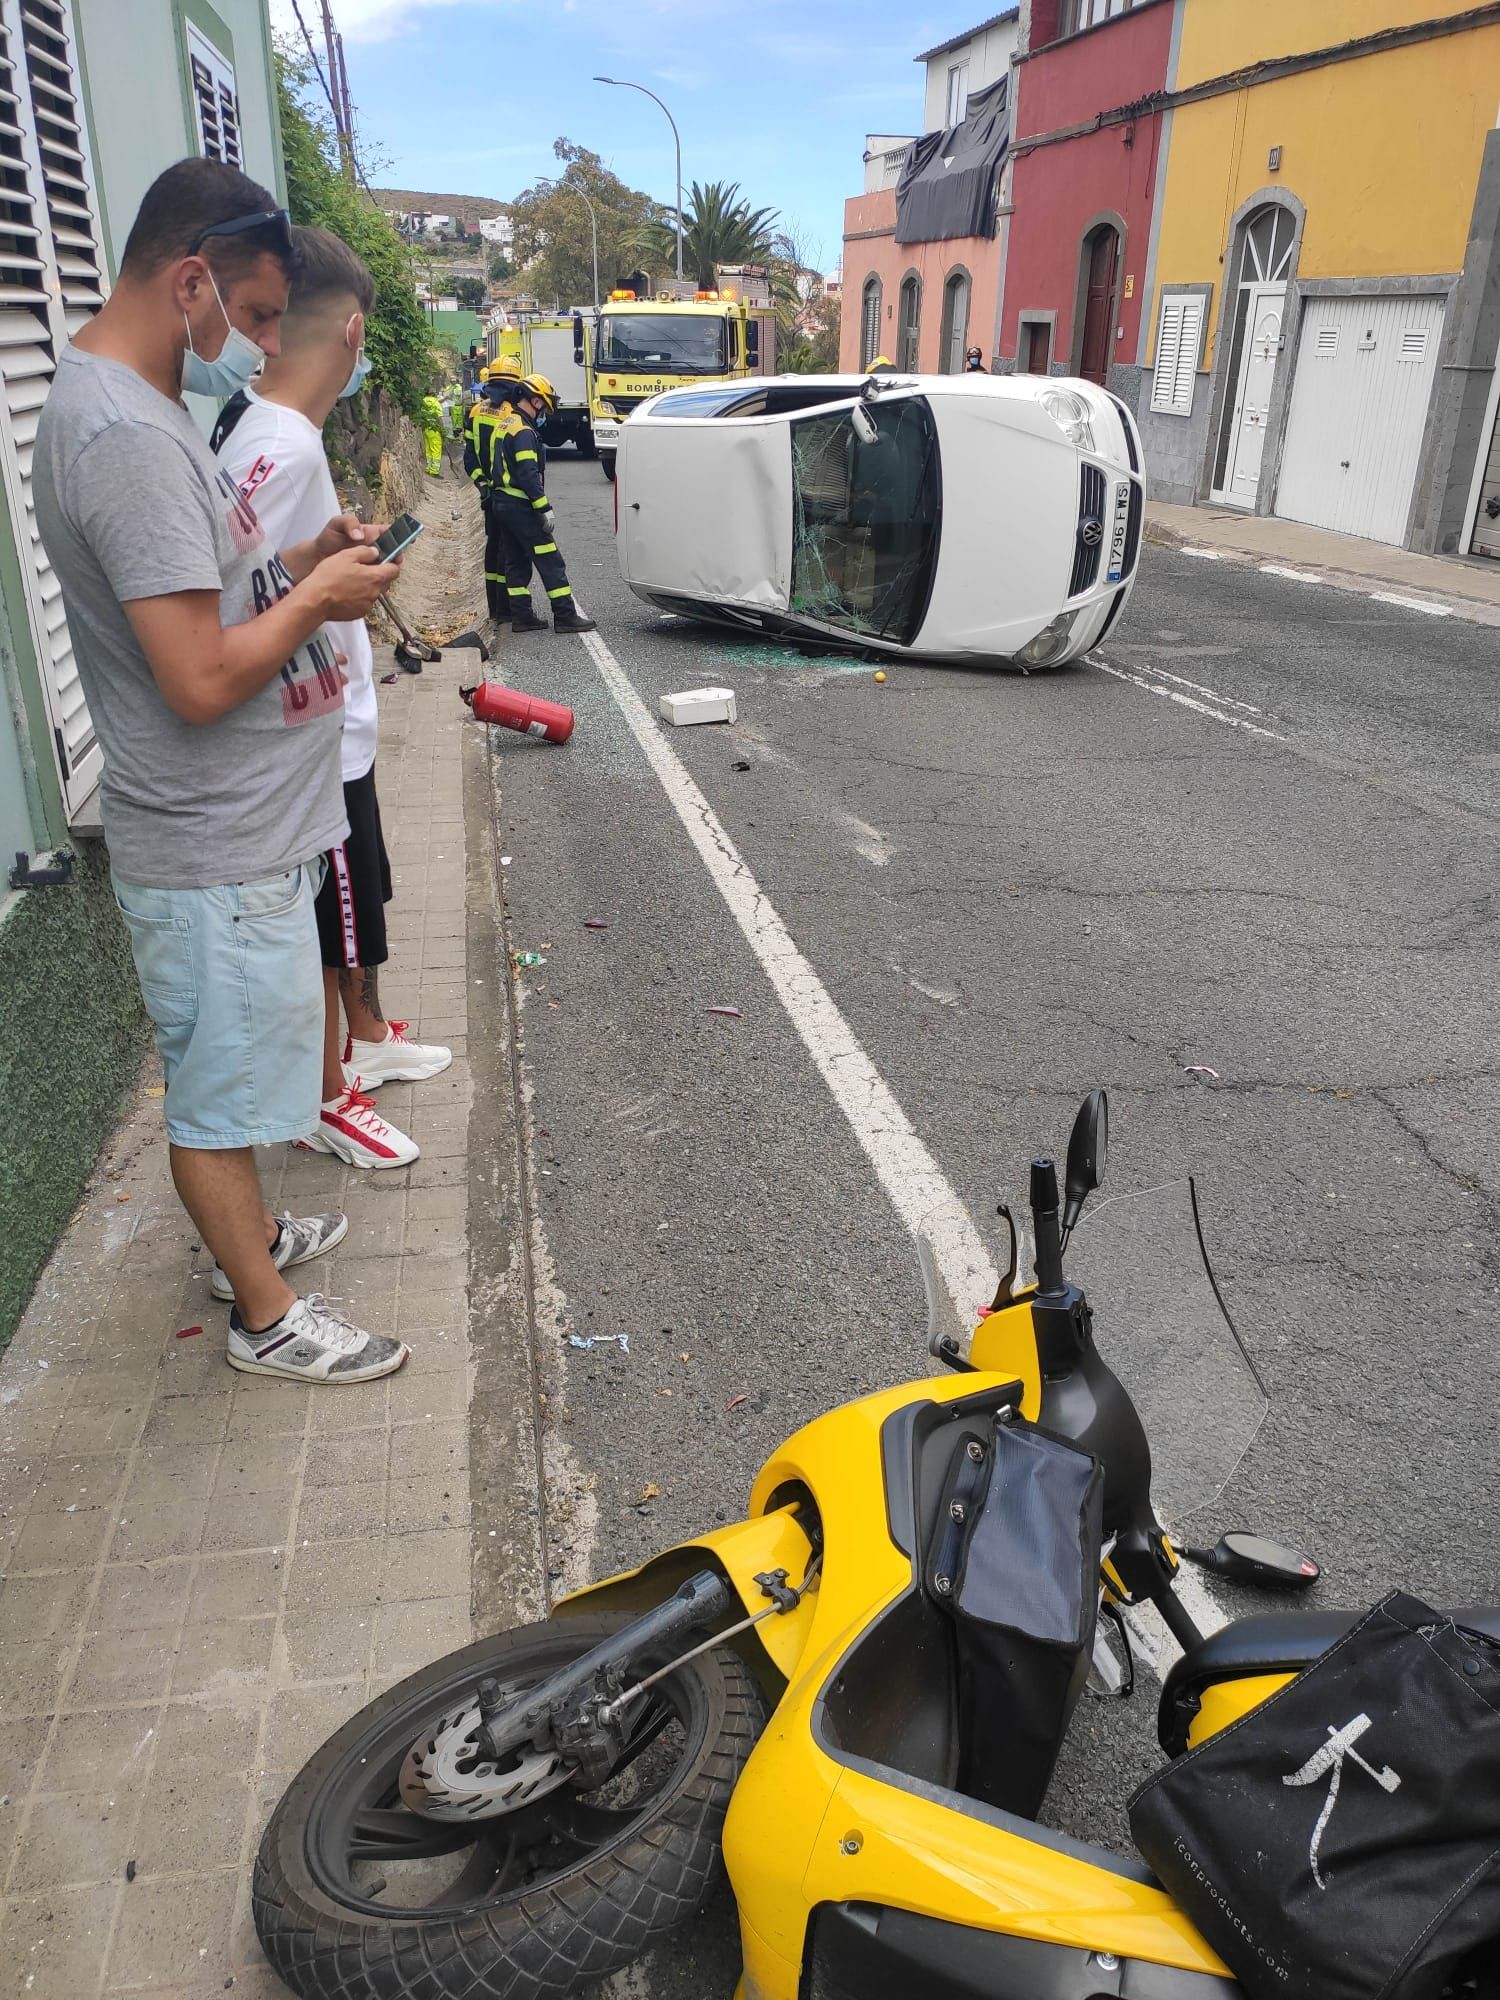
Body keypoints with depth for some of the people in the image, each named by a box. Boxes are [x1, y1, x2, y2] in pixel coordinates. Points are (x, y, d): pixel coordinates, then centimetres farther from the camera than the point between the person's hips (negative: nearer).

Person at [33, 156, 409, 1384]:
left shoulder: (131, 408, 10)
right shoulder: (126, 435, -23)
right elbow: (201, 680, -28)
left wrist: (297, 564, 5)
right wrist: (315, 593, -14)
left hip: (241, 829, 10)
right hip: (217, 855, -10)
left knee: (226, 1070, 24)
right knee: (221, 1088, 7)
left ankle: (246, 1236, 44)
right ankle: (266, 1317, 25)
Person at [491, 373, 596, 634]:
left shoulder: (505, 425, 16)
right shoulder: (523, 431, -16)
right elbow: (528, 474, -23)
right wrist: (544, 508, -22)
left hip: (502, 501, 10)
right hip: (520, 505, -10)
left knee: (516, 562, 12)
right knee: (550, 562, -7)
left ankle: (521, 615, 14)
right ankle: (565, 616, -7)